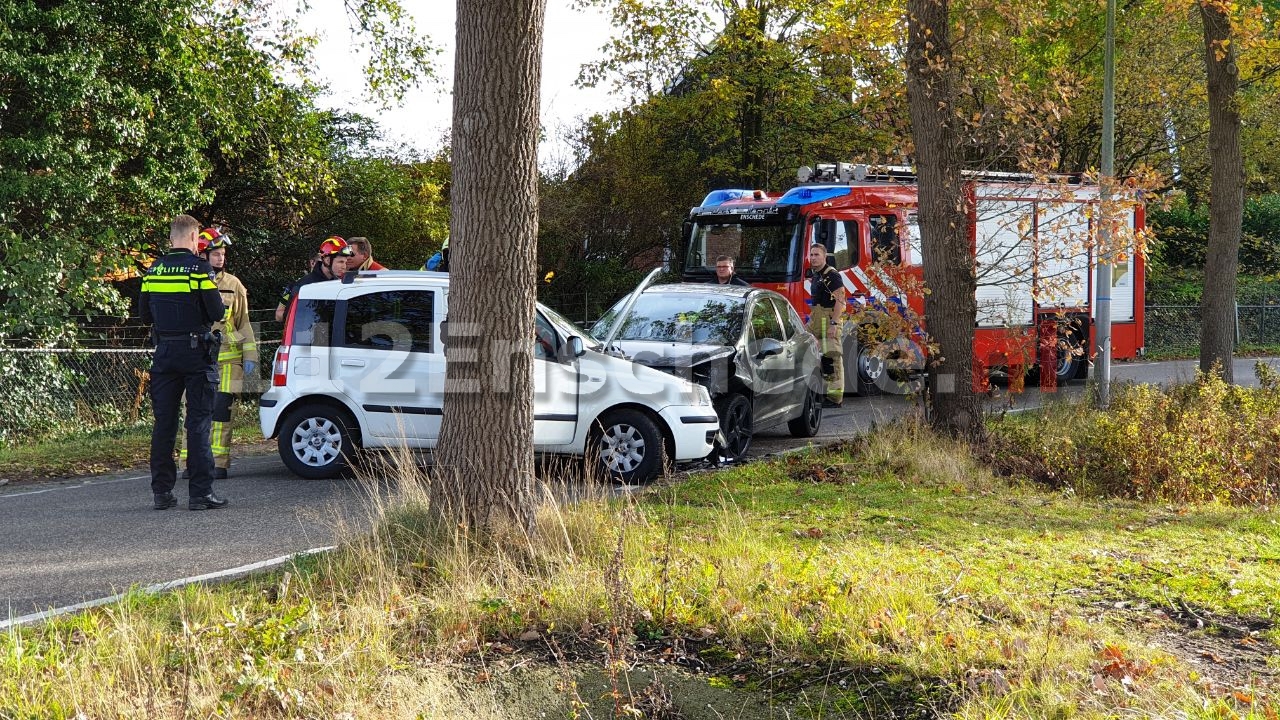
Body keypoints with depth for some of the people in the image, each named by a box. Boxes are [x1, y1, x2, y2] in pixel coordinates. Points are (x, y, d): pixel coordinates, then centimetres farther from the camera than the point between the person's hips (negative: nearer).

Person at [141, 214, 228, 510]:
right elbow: (217, 312, -13)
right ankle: (200, 493, -3)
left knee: (163, 422, 9)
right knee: (199, 423, -2)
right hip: (196, 352, -5)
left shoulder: (153, 270, 6)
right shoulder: (199, 268, -10)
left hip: (164, 353, 5)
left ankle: (161, 491, 11)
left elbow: (145, 315, 11)